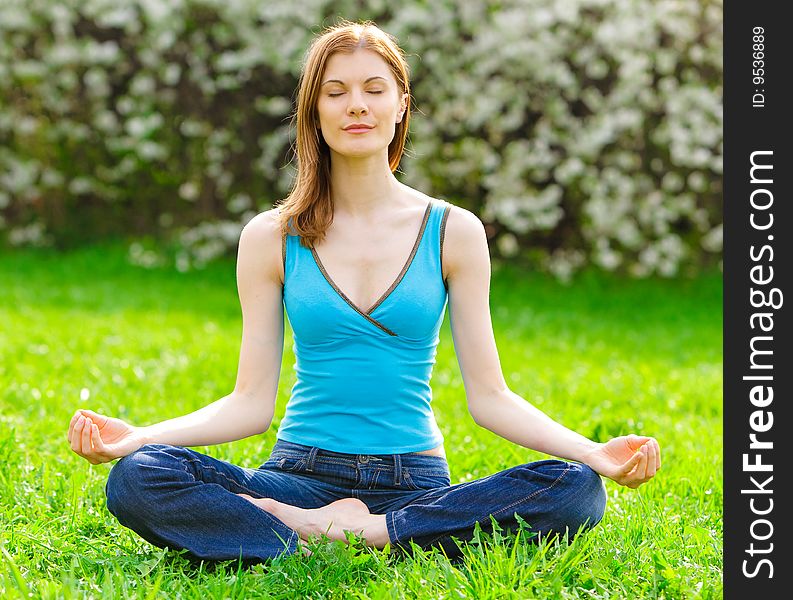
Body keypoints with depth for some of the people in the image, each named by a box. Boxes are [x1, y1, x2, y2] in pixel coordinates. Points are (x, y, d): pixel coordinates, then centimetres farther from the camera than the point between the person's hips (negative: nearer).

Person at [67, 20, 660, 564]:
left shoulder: (452, 232, 4)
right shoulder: (272, 238, 4)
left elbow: (489, 396, 3)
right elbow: (252, 403, 3)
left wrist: (595, 452, -11)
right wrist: (134, 437, -12)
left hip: (415, 481, 1)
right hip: (302, 475, -1)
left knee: (578, 490, -27)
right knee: (136, 480, -27)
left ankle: (320, 531, -23)